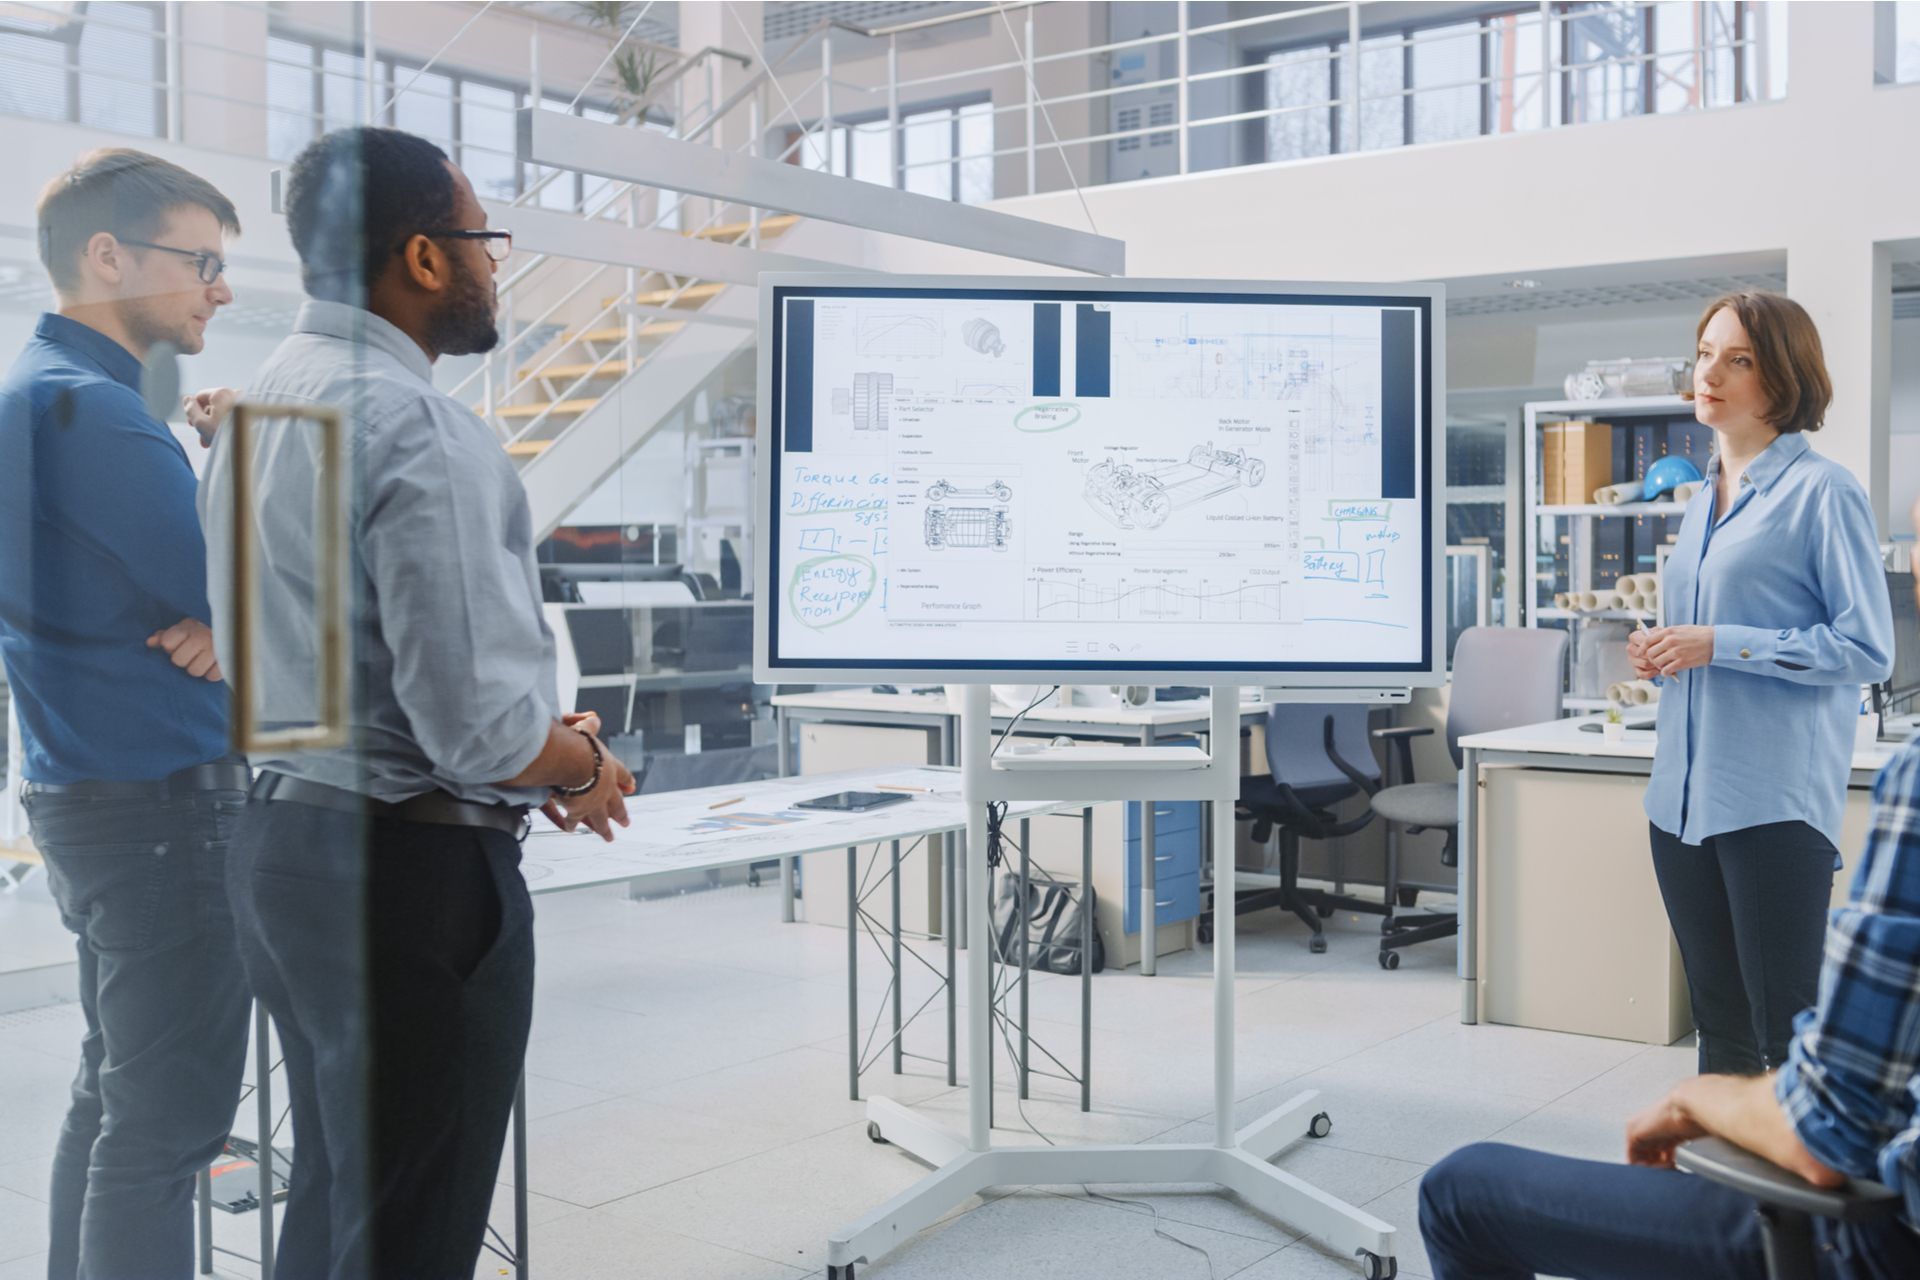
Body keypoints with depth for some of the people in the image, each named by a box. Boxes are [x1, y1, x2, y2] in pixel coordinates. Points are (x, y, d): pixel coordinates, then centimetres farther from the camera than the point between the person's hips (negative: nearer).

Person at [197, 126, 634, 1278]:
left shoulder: (265, 402, 11)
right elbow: (479, 726, -24)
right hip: (412, 867, -9)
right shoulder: (421, 431, -20)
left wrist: (541, 740, 13)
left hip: (274, 834, 10)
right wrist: (587, 771, -3)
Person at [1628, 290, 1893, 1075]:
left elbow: (1867, 648, -11)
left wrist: (1720, 646, -16)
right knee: (1719, 1021, 15)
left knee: (1786, 1030, -4)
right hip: (1683, 797, 7)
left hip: (1773, 800, -7)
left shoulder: (1821, 492, -6)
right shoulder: (1703, 505, 16)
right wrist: (1662, 655, 5)